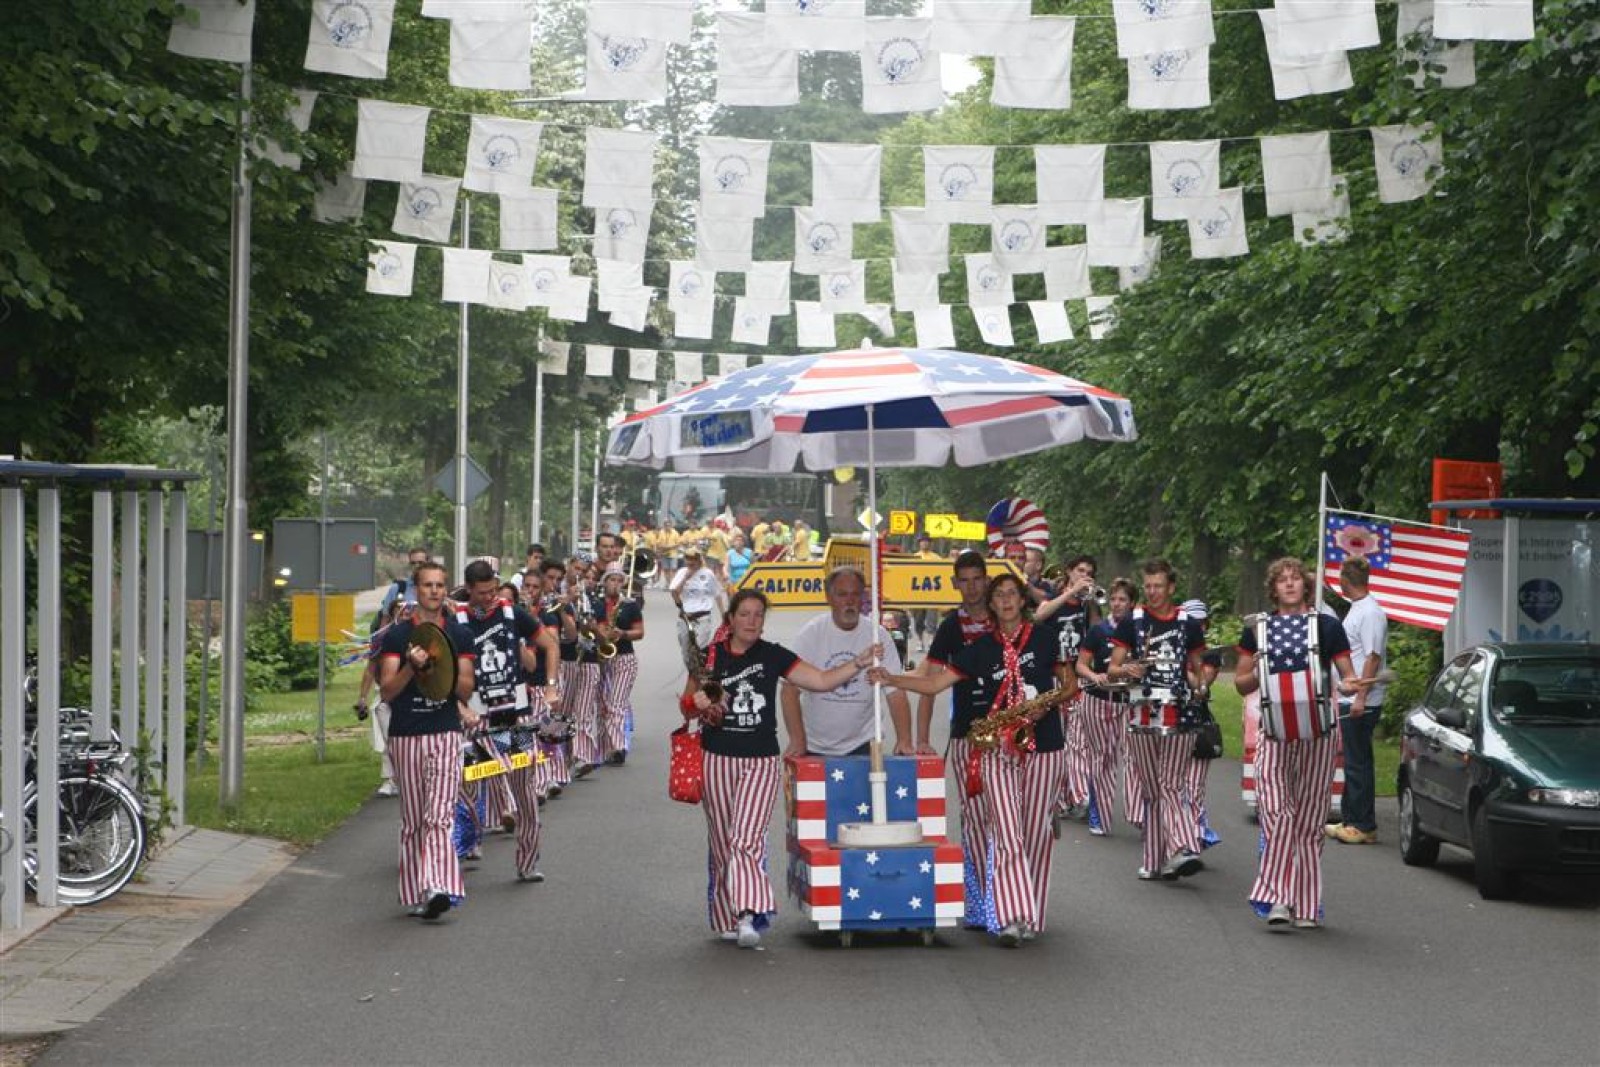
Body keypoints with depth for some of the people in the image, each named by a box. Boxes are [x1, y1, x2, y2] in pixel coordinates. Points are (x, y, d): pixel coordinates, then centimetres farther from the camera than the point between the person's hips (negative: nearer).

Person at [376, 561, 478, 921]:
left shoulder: (459, 634, 8)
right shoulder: (396, 635, 3)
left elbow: (466, 689, 6)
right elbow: (386, 691, -1)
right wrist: (411, 666, -18)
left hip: (445, 733, -1)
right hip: (405, 735, 1)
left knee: (439, 815, -13)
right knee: (412, 820, 6)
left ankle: (436, 888, -25)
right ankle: (415, 893, 14)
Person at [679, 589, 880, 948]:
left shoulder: (773, 656, 3)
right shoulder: (710, 656, 3)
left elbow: (822, 680, 1)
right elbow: (685, 706, 11)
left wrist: (859, 663, -12)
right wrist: (698, 702, -12)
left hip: (761, 760, -1)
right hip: (717, 758, 1)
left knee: (747, 838, -17)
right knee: (722, 843, 6)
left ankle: (749, 914, -26)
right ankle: (727, 919, 16)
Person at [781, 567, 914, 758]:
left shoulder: (878, 635, -5)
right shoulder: (811, 633, -8)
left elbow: (895, 692, -8)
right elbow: (790, 689, -13)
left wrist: (904, 741, -21)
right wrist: (797, 740, -24)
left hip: (859, 746, 1)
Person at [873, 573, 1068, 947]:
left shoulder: (1044, 636, 5)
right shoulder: (982, 648, 8)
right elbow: (936, 683, 5)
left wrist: (1044, 706, -8)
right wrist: (890, 679, -7)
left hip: (1043, 745, 0)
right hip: (996, 748, 0)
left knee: (1035, 832, 4)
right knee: (1006, 833, -11)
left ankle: (1032, 917, 15)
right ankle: (1012, 919, -18)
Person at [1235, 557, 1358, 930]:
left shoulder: (1326, 626, 6)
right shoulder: (1258, 629, 11)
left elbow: (1347, 675, 8)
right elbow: (1241, 683, 17)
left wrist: (1347, 686, -15)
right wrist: (1259, 674, -5)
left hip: (1317, 734, -1)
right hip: (1274, 734, 1)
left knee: (1309, 818, 3)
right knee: (1275, 811, -14)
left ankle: (1306, 905, 10)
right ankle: (1278, 898, -14)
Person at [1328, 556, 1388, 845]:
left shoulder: (1370, 613, -15)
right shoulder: (1357, 610, 16)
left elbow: (1372, 658, -20)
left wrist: (1361, 697, -23)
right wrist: (1344, 692, 24)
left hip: (1362, 703, -10)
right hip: (1350, 701, 10)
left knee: (1358, 764, -6)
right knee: (1353, 762, 14)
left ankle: (1364, 827, -2)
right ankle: (1351, 821, 21)